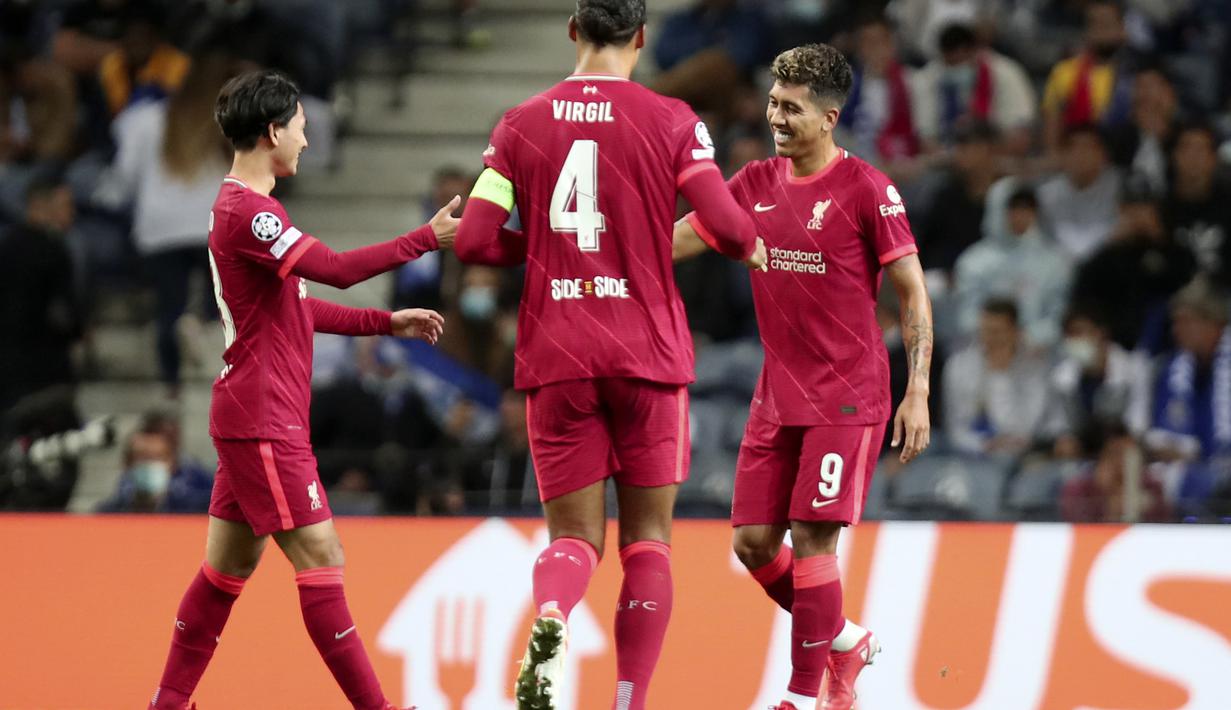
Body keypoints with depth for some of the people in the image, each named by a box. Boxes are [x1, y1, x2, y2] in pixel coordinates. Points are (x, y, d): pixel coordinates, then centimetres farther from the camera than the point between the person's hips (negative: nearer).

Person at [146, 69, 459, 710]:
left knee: (228, 566, 13)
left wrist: (388, 323, 19)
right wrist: (429, 238, -20)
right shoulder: (245, 211, -16)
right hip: (263, 421, -11)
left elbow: (301, 310, 24)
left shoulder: (241, 207, 18)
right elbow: (336, 269, -25)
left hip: (248, 419, 11)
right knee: (320, 560, -10)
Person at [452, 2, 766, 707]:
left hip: (555, 358, 2)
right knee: (647, 540, 9)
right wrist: (753, 249, 11)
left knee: (574, 536, 5)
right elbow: (726, 226, -12)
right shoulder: (672, 121, -2)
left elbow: (474, 243, 0)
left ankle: (550, 619, -29)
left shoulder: (521, 125, 4)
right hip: (647, 355, -2)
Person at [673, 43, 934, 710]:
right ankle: (844, 641, 26)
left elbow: (913, 291, -7)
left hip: (847, 397, -6)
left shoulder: (867, 189, -9)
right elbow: (679, 237, 10)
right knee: (753, 541, 4)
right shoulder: (756, 184, 7)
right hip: (777, 396, 6)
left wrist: (918, 394, -12)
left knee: (812, 538, -12)